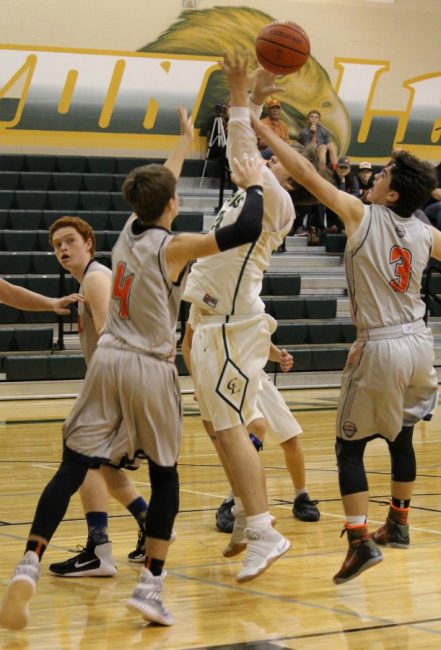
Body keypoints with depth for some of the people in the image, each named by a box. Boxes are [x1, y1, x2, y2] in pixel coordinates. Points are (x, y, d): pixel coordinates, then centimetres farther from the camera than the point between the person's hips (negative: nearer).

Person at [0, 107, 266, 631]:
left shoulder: (130, 229, 8)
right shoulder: (174, 247, -10)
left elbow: (156, 184, 28)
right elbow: (246, 231, -16)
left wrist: (186, 140, 41)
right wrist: (253, 186, 1)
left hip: (108, 361, 5)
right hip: (150, 370, -4)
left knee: (72, 468, 1)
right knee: (165, 474, 11)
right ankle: (150, 587, 4)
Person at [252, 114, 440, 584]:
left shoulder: (361, 215, -9)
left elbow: (306, 174, -8)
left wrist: (261, 130, -2)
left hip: (381, 349, -5)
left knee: (349, 447, 2)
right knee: (400, 436, 23)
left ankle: (360, 541, -9)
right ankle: (398, 525, 34)